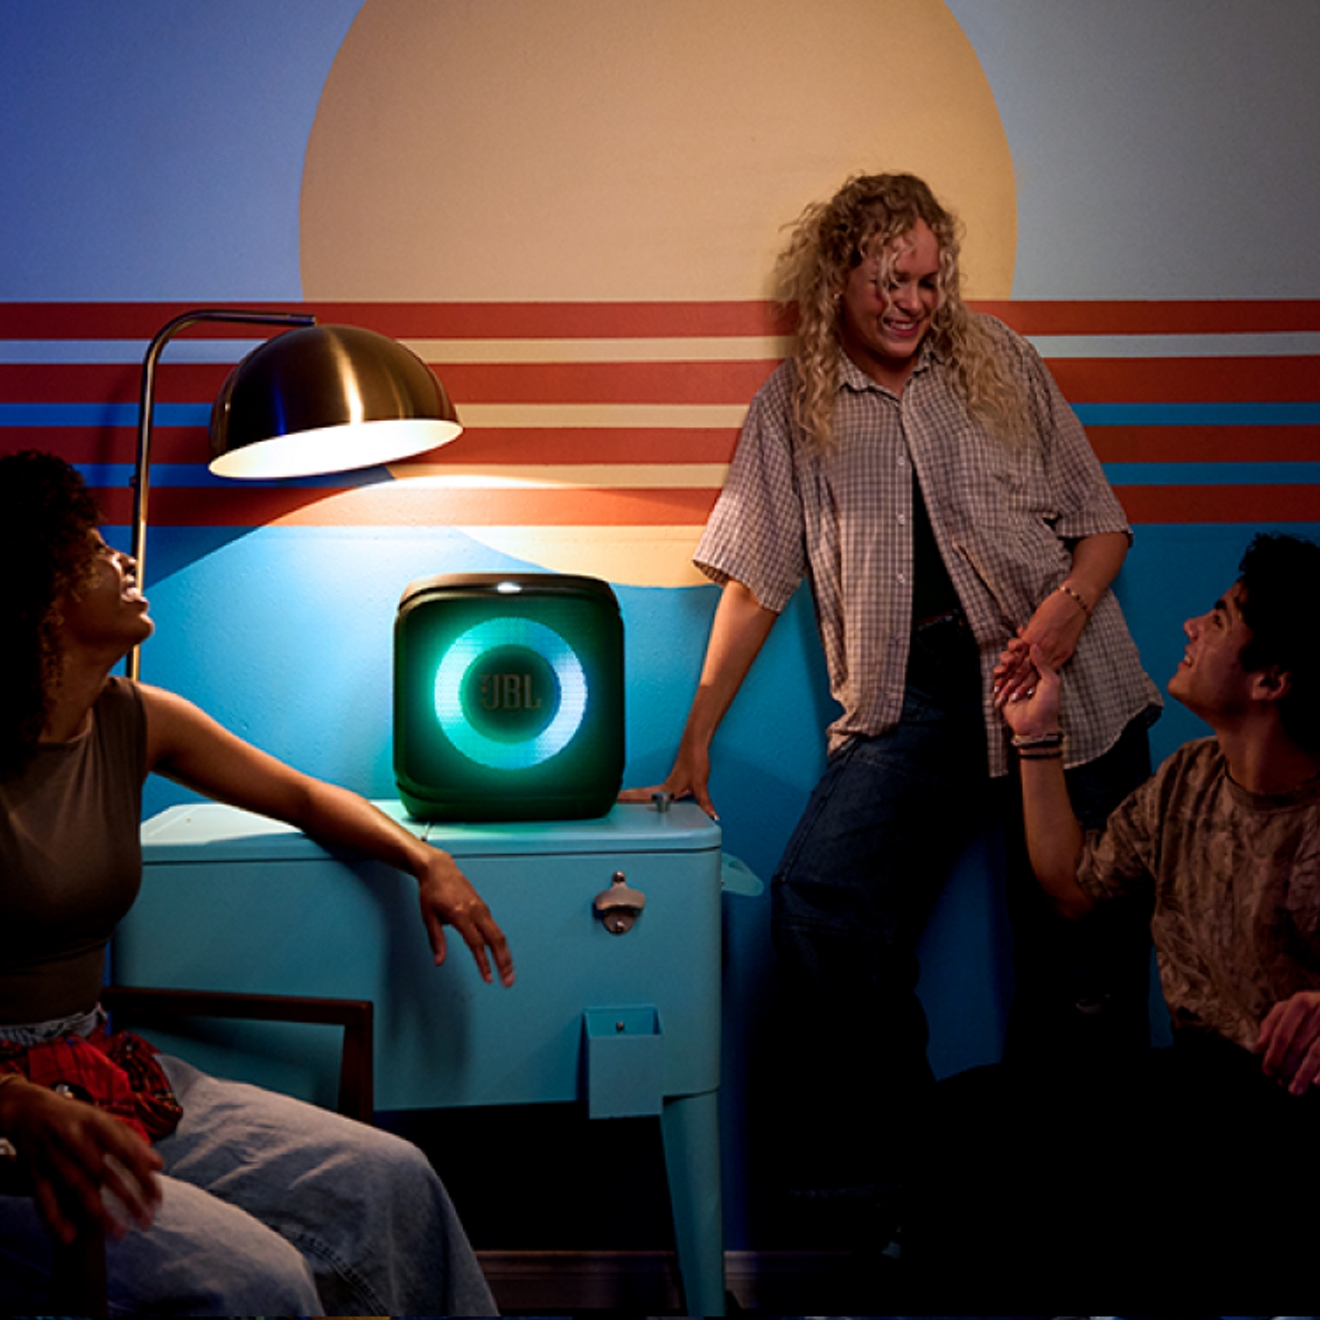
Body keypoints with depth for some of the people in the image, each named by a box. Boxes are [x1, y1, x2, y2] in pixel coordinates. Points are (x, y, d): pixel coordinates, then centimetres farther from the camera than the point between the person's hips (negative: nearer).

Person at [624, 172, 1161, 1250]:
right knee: (818, 898, -22)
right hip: (909, 701, 0)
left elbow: (1102, 521, 11)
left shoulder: (1000, 364, 10)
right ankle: (864, 1181, -9)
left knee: (1084, 950, -2)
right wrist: (695, 744, 5)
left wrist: (1068, 606, -11)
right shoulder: (793, 408, 9)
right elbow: (755, 583, 9)